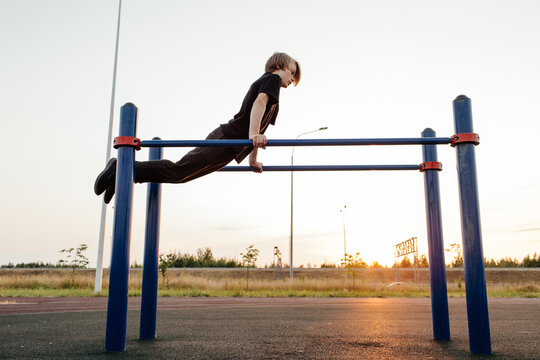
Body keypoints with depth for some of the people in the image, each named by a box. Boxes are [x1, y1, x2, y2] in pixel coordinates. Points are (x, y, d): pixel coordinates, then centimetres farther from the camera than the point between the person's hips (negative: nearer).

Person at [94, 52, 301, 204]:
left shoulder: (262, 82, 32)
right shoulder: (272, 78, 4)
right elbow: (259, 102, -17)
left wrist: (253, 161, 36)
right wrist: (253, 135, -33)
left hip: (226, 139, 9)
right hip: (229, 139, -9)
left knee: (179, 172, 6)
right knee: (179, 171, -14)